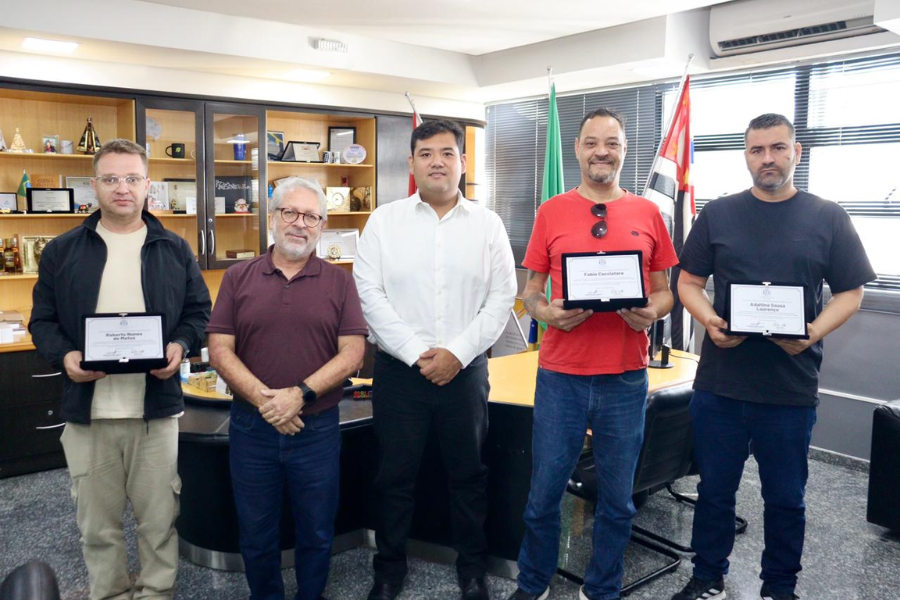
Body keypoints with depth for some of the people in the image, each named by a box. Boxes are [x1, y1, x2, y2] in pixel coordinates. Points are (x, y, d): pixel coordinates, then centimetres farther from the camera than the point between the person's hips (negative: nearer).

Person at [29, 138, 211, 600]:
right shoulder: (62, 251, 6)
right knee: (97, 523, 12)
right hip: (87, 408, 1)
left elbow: (199, 312, 9)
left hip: (156, 407, 0)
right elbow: (42, 320, 8)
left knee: (160, 519, 9)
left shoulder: (174, 250, 6)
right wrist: (64, 356, -12)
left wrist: (180, 346, -11)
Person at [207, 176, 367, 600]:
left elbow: (352, 352, -7)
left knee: (317, 533, 14)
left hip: (318, 428, -1)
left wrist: (300, 394, -19)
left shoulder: (339, 282, 0)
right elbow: (219, 350, -3)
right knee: (256, 535, 16)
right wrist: (263, 400, -17)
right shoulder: (238, 278, 2)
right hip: (251, 427, 1)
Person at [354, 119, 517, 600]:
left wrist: (458, 353, -11)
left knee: (468, 474, 13)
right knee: (395, 475, 10)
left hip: (465, 370, 1)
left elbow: (501, 297, -1)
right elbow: (369, 294, -6)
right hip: (399, 369, 0)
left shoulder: (487, 224, 4)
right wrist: (415, 353, -13)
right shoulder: (384, 221, 1)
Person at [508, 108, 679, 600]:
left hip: (626, 375, 1)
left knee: (617, 499, 12)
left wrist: (651, 312, -11)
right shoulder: (552, 212, 3)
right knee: (544, 493, 8)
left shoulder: (647, 214, 6)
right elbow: (530, 292, 6)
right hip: (561, 374, -1)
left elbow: (664, 291, 11)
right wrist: (549, 312, -15)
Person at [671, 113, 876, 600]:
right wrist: (709, 321, -13)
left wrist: (814, 332, -15)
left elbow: (850, 291, 4)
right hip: (719, 382, 1)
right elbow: (689, 281, 7)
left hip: (791, 389, 0)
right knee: (715, 490, 12)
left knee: (785, 498, 13)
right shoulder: (718, 214, 4)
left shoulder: (828, 218, 2)